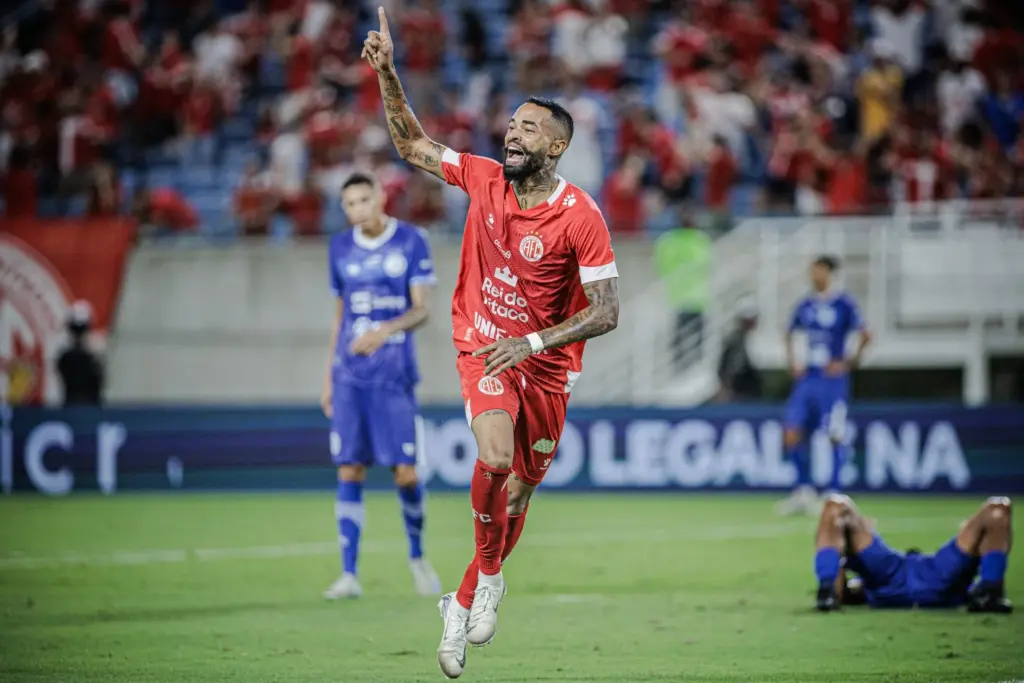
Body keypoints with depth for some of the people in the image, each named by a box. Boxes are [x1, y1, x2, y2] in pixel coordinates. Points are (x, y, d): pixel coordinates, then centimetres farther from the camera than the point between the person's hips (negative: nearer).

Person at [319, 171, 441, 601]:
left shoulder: (410, 242, -1)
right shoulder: (340, 249, 11)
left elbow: (421, 309, -6)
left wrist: (386, 330, -25)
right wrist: (328, 376, 15)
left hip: (394, 373, -3)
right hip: (349, 376, 3)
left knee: (405, 472, -5)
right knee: (349, 471, -4)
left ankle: (417, 557, 20)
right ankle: (349, 574, -2)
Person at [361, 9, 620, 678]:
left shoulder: (581, 216, -17)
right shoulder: (484, 178, -6)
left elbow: (606, 313, -16)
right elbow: (413, 145, 5)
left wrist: (531, 343, -24)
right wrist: (387, 73, -7)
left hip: (548, 362, -1)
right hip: (484, 346, 1)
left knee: (519, 491, 8)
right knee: (494, 458, -25)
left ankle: (465, 602, 30)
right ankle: (490, 576, -3)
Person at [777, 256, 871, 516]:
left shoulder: (844, 304, -6)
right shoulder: (805, 306, 9)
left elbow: (865, 336, -8)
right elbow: (789, 335, 24)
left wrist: (849, 362, -11)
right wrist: (792, 363, 12)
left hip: (832, 379, -5)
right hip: (807, 378, 5)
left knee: (835, 436, -5)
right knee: (792, 436, 0)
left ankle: (834, 495, 3)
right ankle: (804, 490, 13)